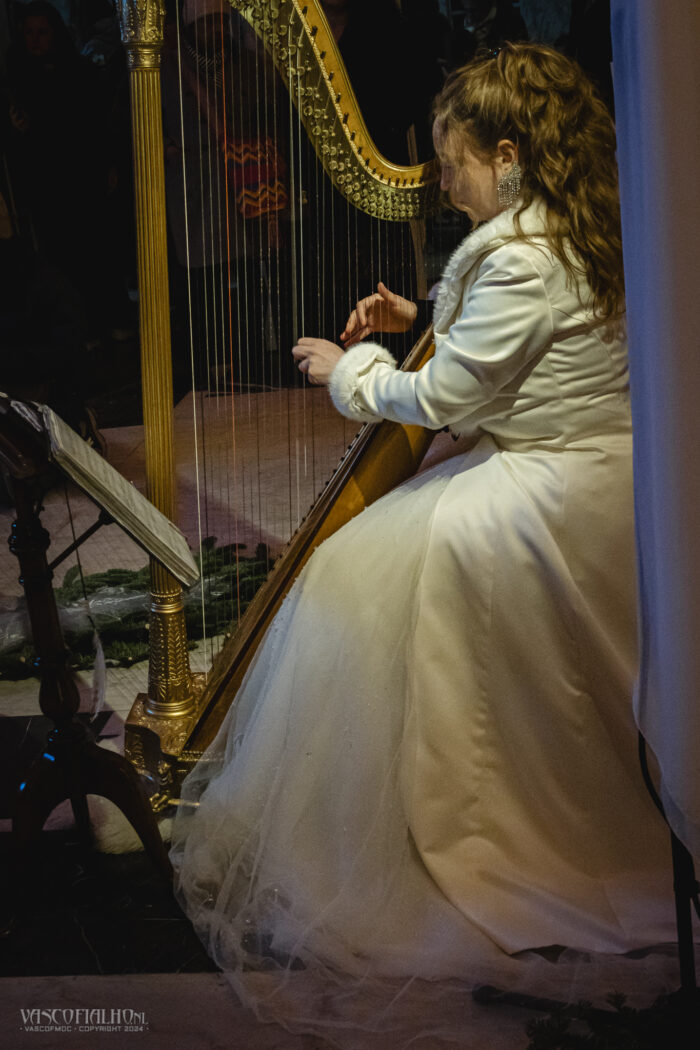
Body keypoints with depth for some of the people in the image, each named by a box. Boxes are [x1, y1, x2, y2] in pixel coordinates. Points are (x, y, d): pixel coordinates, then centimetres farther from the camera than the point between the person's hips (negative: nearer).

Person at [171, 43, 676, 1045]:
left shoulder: (522, 259, -22)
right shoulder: (589, 235, 8)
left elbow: (444, 398, -16)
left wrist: (348, 370, 0)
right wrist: (421, 319, 14)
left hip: (546, 499, -10)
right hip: (603, 476, 10)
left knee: (356, 578, -7)